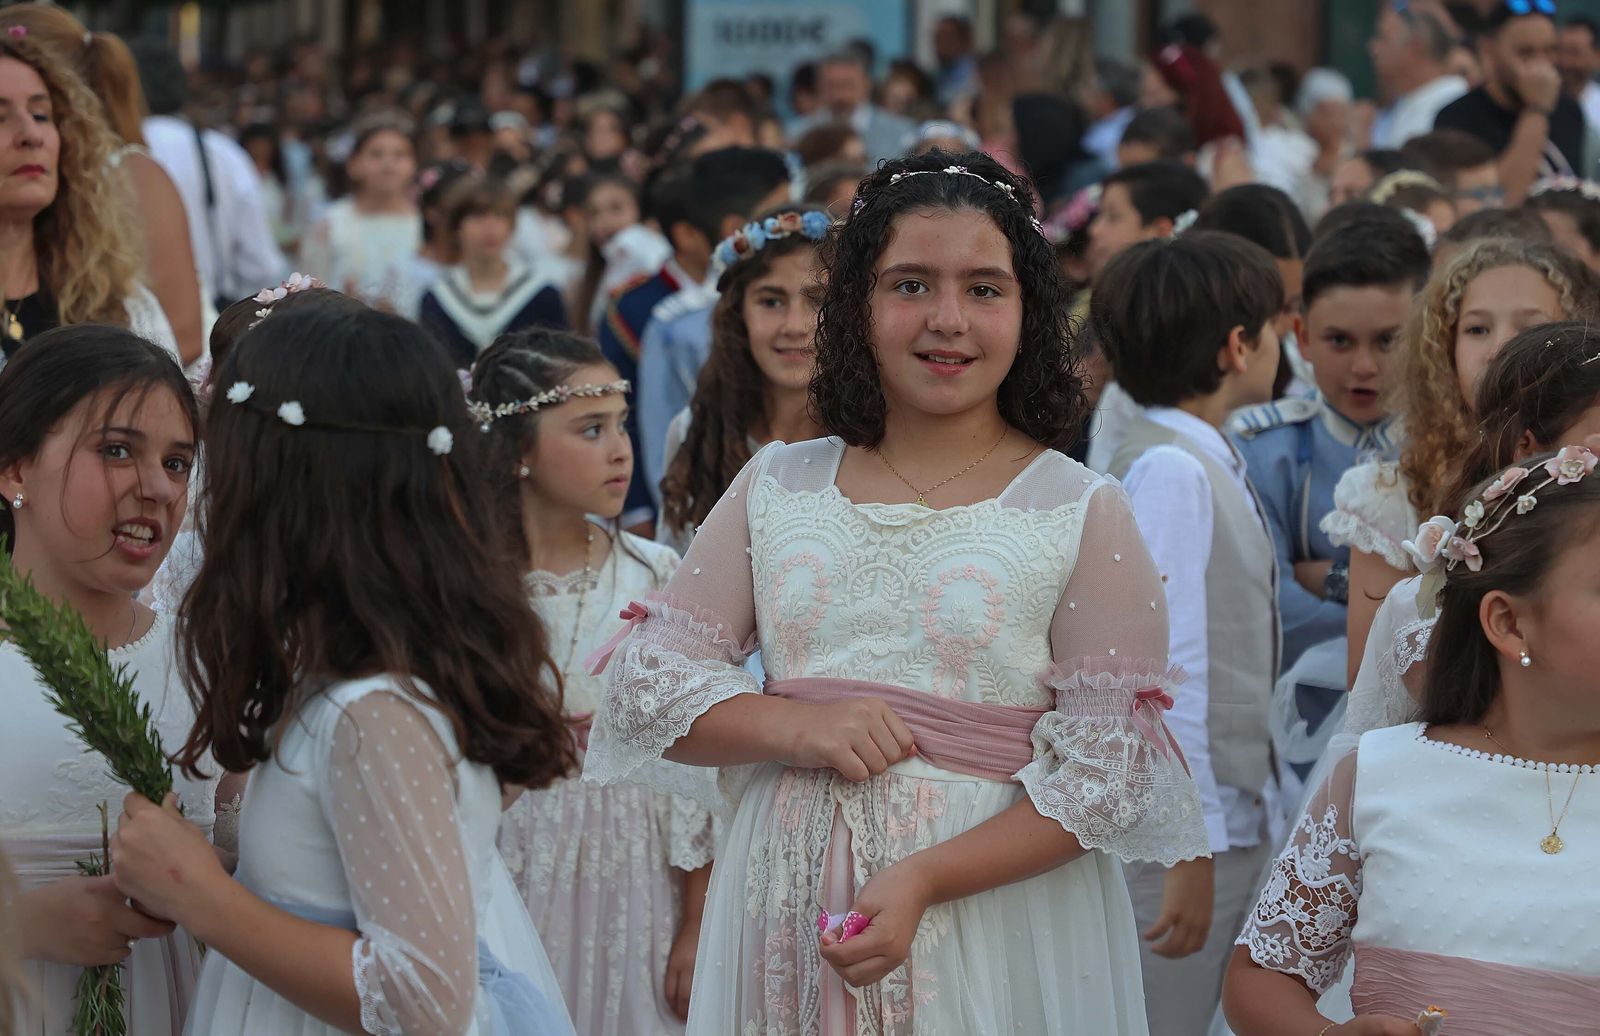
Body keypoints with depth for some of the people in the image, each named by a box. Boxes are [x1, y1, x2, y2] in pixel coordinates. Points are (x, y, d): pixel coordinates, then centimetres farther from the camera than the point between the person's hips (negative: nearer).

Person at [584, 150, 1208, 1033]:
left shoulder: (1082, 513, -3)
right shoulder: (776, 488, 7)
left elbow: (1111, 770, -8)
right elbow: (650, 682, 6)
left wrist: (925, 880, -19)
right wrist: (795, 726, -13)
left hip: (993, 909, -3)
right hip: (786, 916, 3)